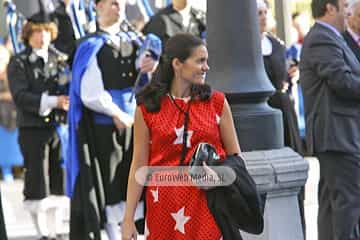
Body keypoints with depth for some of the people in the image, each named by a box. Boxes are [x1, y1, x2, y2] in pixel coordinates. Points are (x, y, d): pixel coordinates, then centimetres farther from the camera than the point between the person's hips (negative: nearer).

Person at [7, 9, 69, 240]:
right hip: (32, 128, -3)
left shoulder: (58, 60, 11)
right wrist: (52, 101, -24)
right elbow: (20, 96, -13)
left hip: (58, 126, 3)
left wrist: (68, 102, -12)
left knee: (59, 180, 4)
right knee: (37, 180, -3)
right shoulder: (18, 63, 0)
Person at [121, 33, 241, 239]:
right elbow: (139, 166, 2)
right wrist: (129, 219, -1)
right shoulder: (147, 110, 0)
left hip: (209, 205, 1)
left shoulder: (217, 103, 4)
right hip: (165, 205, -1)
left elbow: (235, 158, 8)